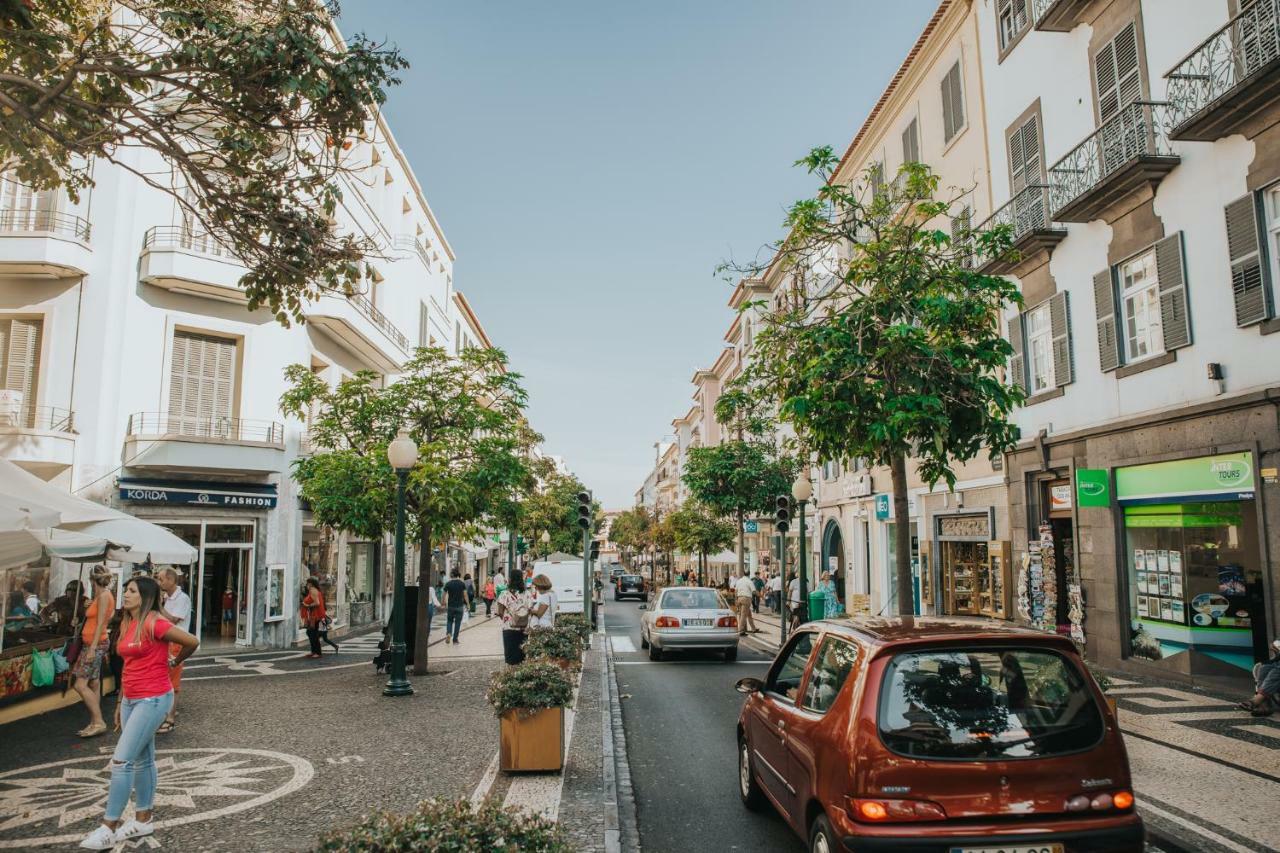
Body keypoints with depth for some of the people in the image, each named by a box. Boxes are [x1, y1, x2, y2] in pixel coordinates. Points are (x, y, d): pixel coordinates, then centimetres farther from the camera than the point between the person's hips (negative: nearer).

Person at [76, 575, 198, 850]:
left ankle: (108, 828, 0)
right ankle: (143, 819, 25)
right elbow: (130, 665, 17)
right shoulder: (127, 624, 9)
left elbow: (191, 642, -17)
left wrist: (174, 662, 2)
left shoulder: (154, 623, -17)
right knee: (142, 759, 15)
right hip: (131, 700, 8)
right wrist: (121, 702, 18)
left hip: (153, 700, -8)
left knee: (121, 760, -9)